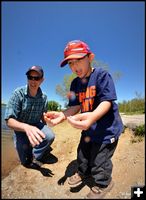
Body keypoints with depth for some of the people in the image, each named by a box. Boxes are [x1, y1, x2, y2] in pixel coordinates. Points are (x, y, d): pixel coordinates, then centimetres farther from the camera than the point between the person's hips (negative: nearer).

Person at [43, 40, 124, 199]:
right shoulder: (75, 83, 1)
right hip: (88, 128, 6)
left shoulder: (102, 75, -17)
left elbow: (107, 102, -24)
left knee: (99, 161, 8)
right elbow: (75, 106, -3)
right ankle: (83, 173, 56)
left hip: (106, 128, -6)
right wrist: (62, 115, -23)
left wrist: (92, 116, -44)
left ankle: (102, 184, 42)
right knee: (82, 154, 24)